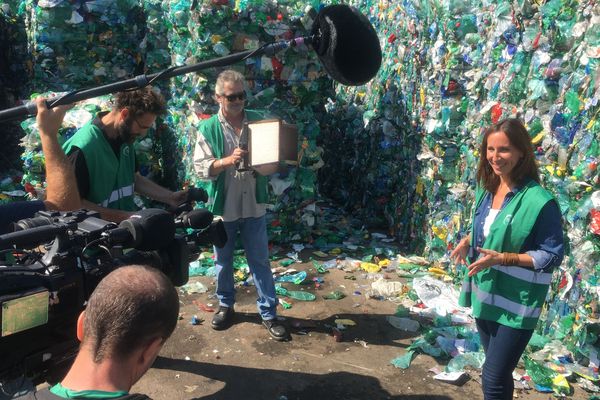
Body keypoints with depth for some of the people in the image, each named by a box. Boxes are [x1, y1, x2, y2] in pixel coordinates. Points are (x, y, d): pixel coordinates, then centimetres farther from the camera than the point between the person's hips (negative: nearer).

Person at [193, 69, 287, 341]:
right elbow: (201, 168, -11)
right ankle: (226, 305, 36)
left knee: (260, 261, 7)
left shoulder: (257, 121, 1)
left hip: (253, 205, 1)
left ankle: (269, 313, 19)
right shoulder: (209, 128, -5)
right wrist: (227, 161, -26)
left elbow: (272, 161, 4)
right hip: (222, 206, 0)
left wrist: (269, 164, -19)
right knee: (223, 261, 15)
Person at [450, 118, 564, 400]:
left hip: (516, 303, -7)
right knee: (496, 371, 24)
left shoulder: (539, 201, -21)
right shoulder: (486, 189, 1)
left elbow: (552, 255, -16)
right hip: (484, 293, 7)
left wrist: (502, 258, -25)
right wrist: (467, 241, -1)